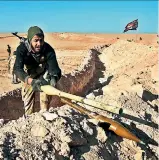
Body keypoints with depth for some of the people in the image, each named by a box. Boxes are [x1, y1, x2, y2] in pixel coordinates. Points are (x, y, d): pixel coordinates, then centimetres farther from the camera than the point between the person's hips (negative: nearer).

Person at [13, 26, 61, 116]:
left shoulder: (48, 50, -32)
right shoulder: (22, 49, -34)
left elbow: (54, 68, -38)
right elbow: (17, 69, -45)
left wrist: (54, 78, -62)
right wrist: (31, 81, -61)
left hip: (43, 71, 0)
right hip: (29, 74, 0)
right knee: (27, 97, 6)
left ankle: (44, 112, -5)